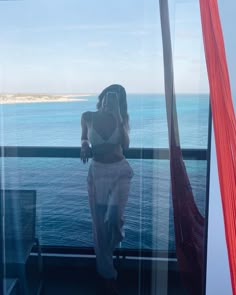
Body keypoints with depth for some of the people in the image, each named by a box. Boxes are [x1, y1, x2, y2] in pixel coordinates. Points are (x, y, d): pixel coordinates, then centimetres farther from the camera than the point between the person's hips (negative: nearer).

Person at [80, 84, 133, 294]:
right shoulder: (88, 117, -2)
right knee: (100, 224, 5)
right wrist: (84, 146, -9)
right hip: (97, 172, 1)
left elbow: (125, 146, -14)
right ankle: (108, 273, 24)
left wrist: (118, 118, -21)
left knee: (113, 218, -19)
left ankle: (114, 242, 22)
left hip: (120, 171, -1)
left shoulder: (122, 118, -4)